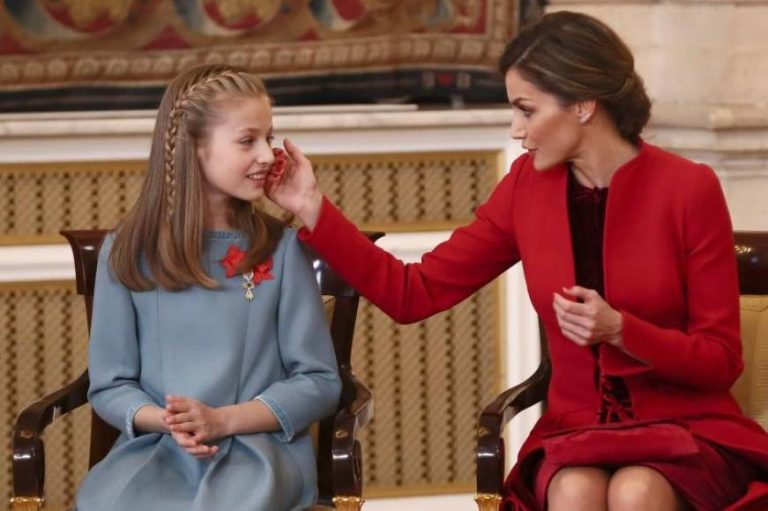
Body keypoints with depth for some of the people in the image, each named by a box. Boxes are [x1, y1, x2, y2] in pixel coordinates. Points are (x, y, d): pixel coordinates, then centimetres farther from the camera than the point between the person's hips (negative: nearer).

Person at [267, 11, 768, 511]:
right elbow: (413, 293, 4)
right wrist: (313, 209, -2)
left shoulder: (688, 189, -10)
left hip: (688, 432, -3)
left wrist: (619, 330, -22)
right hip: (577, 433, 3)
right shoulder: (528, 187, 2)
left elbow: (721, 360, -6)